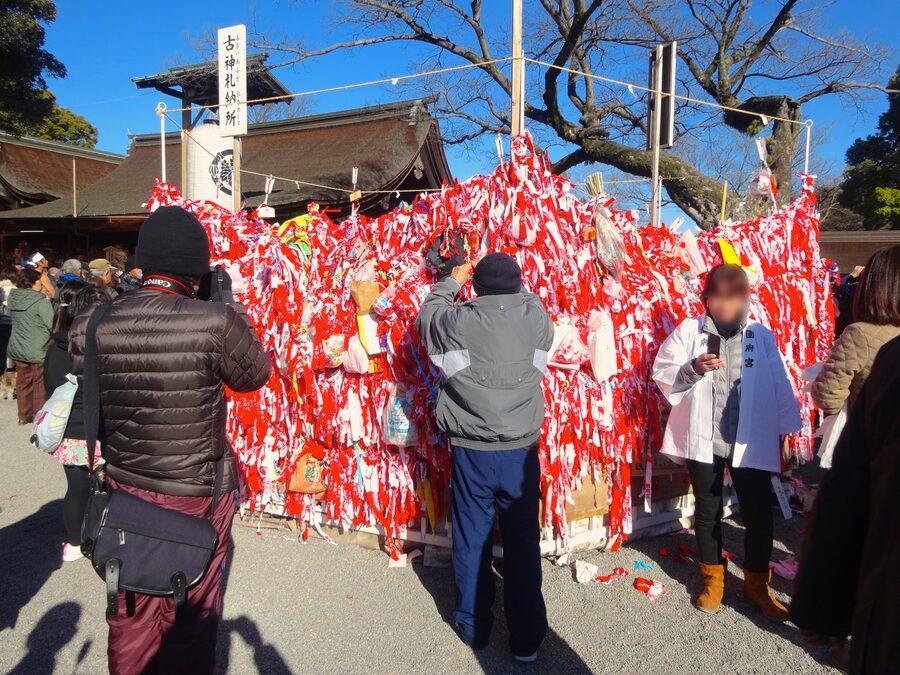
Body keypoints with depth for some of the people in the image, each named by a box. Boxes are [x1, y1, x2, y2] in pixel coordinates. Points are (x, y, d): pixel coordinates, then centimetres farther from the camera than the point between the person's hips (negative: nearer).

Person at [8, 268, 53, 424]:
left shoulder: (13, 297, 0)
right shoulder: (41, 301, -20)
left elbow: (14, 319, 13)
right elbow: (51, 324, -18)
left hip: (17, 349, 6)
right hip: (37, 350, -6)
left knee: (23, 382, 17)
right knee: (40, 384, 7)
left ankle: (24, 416, 28)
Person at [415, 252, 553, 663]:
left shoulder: (458, 320, -10)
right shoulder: (536, 317, -6)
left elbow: (427, 315, 13)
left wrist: (452, 282, 26)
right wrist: (512, 284, 31)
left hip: (470, 452, 0)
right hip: (520, 451, 1)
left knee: (471, 541, 15)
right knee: (523, 544, 12)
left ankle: (473, 629, 32)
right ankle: (527, 639, 25)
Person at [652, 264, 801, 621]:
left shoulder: (761, 336, 1)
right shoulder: (688, 330, -3)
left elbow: (780, 387, 4)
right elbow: (662, 376, -5)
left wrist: (785, 431, 4)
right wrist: (692, 368, -22)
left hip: (751, 441, 1)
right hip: (703, 439, 0)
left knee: (758, 513, 7)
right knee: (707, 511, 13)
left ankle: (757, 582, 30)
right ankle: (713, 577, 33)